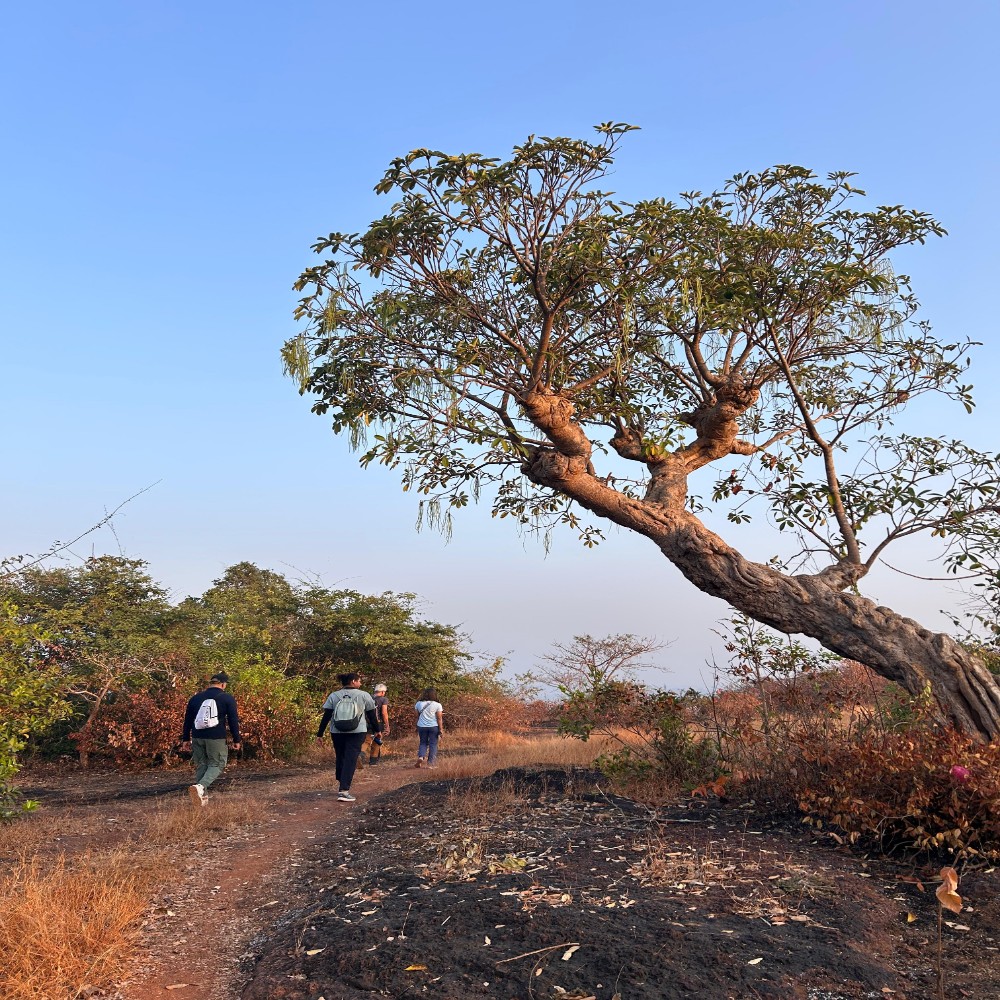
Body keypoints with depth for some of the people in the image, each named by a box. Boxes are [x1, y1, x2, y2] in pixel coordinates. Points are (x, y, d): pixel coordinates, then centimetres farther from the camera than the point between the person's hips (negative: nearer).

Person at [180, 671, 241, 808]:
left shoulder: (195, 698, 12)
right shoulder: (227, 698, 0)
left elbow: (187, 720, 14)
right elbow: (233, 720, -2)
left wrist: (186, 739, 20)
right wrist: (236, 740, 4)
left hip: (197, 738, 4)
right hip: (216, 739, -4)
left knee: (201, 766, 16)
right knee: (216, 765, 5)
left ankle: (201, 797, 15)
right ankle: (200, 787, -20)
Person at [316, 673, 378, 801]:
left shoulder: (333, 696, 5)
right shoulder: (364, 695, 0)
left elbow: (326, 716, 1)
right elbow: (372, 715, 4)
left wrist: (320, 733, 5)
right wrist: (377, 730, 15)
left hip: (337, 733, 3)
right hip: (357, 733, -3)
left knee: (340, 758, 18)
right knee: (350, 760, -4)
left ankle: (342, 786, 29)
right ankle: (344, 791, -14)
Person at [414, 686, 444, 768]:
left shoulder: (419, 704, 3)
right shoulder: (437, 705, -6)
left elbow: (417, 717, 9)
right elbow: (439, 718, -7)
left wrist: (417, 728, 18)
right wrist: (441, 730, -2)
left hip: (421, 726, 3)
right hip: (434, 727, -3)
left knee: (423, 743, 17)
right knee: (433, 744, 6)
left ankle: (420, 757, -5)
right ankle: (431, 763, 6)